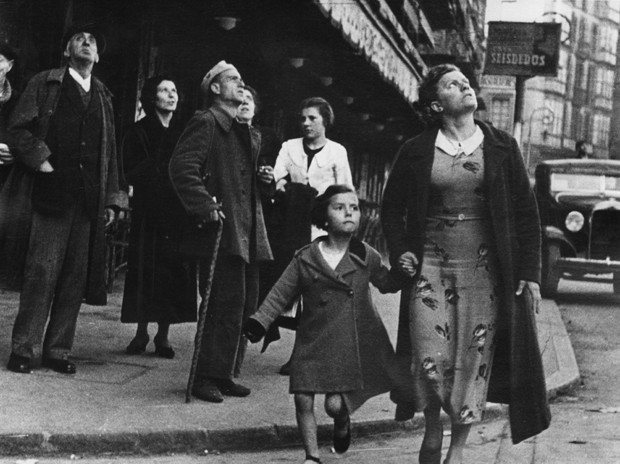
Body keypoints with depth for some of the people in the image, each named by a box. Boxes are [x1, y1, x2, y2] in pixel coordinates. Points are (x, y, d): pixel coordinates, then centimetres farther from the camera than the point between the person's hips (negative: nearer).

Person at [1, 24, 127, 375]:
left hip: (89, 201, 4)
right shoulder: (45, 85, 7)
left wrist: (111, 199, 12)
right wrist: (40, 160, -12)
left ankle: (59, 350, 8)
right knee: (42, 272, -7)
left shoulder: (103, 97, 19)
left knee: (76, 278, 2)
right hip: (52, 194, -4)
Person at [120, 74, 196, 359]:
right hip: (149, 212, -2)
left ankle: (163, 335, 6)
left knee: (175, 270, -1)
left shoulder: (184, 133, 11)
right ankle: (141, 332, 8)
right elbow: (131, 173, -6)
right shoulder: (139, 133, 3)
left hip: (178, 213, 2)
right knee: (147, 269, -2)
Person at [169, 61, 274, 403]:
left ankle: (224, 374, 18)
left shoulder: (247, 133, 23)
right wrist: (205, 208, -22)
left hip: (249, 233, 9)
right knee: (226, 304, -12)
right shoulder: (206, 123, -5)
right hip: (222, 230, -9)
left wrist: (265, 179, 12)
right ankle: (206, 377, -6)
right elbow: (182, 167, -17)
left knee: (245, 305, 10)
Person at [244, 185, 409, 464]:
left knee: (335, 404, -7)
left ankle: (343, 421, 29)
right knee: (303, 399, -3)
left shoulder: (366, 257, 2)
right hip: (312, 342, 1)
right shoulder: (305, 259, 0)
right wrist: (259, 323, -7)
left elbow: (386, 284, 18)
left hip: (351, 344, -1)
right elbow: (280, 295, 3)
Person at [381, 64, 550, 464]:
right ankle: (433, 427, 22)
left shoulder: (501, 147, 4)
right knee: (430, 359, -6)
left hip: (484, 268, 1)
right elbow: (392, 208, 14)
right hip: (430, 264, 0)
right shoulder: (416, 152, 3)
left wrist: (530, 273, -2)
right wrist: (400, 253, -2)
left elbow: (527, 213, 4)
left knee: (475, 358, 0)